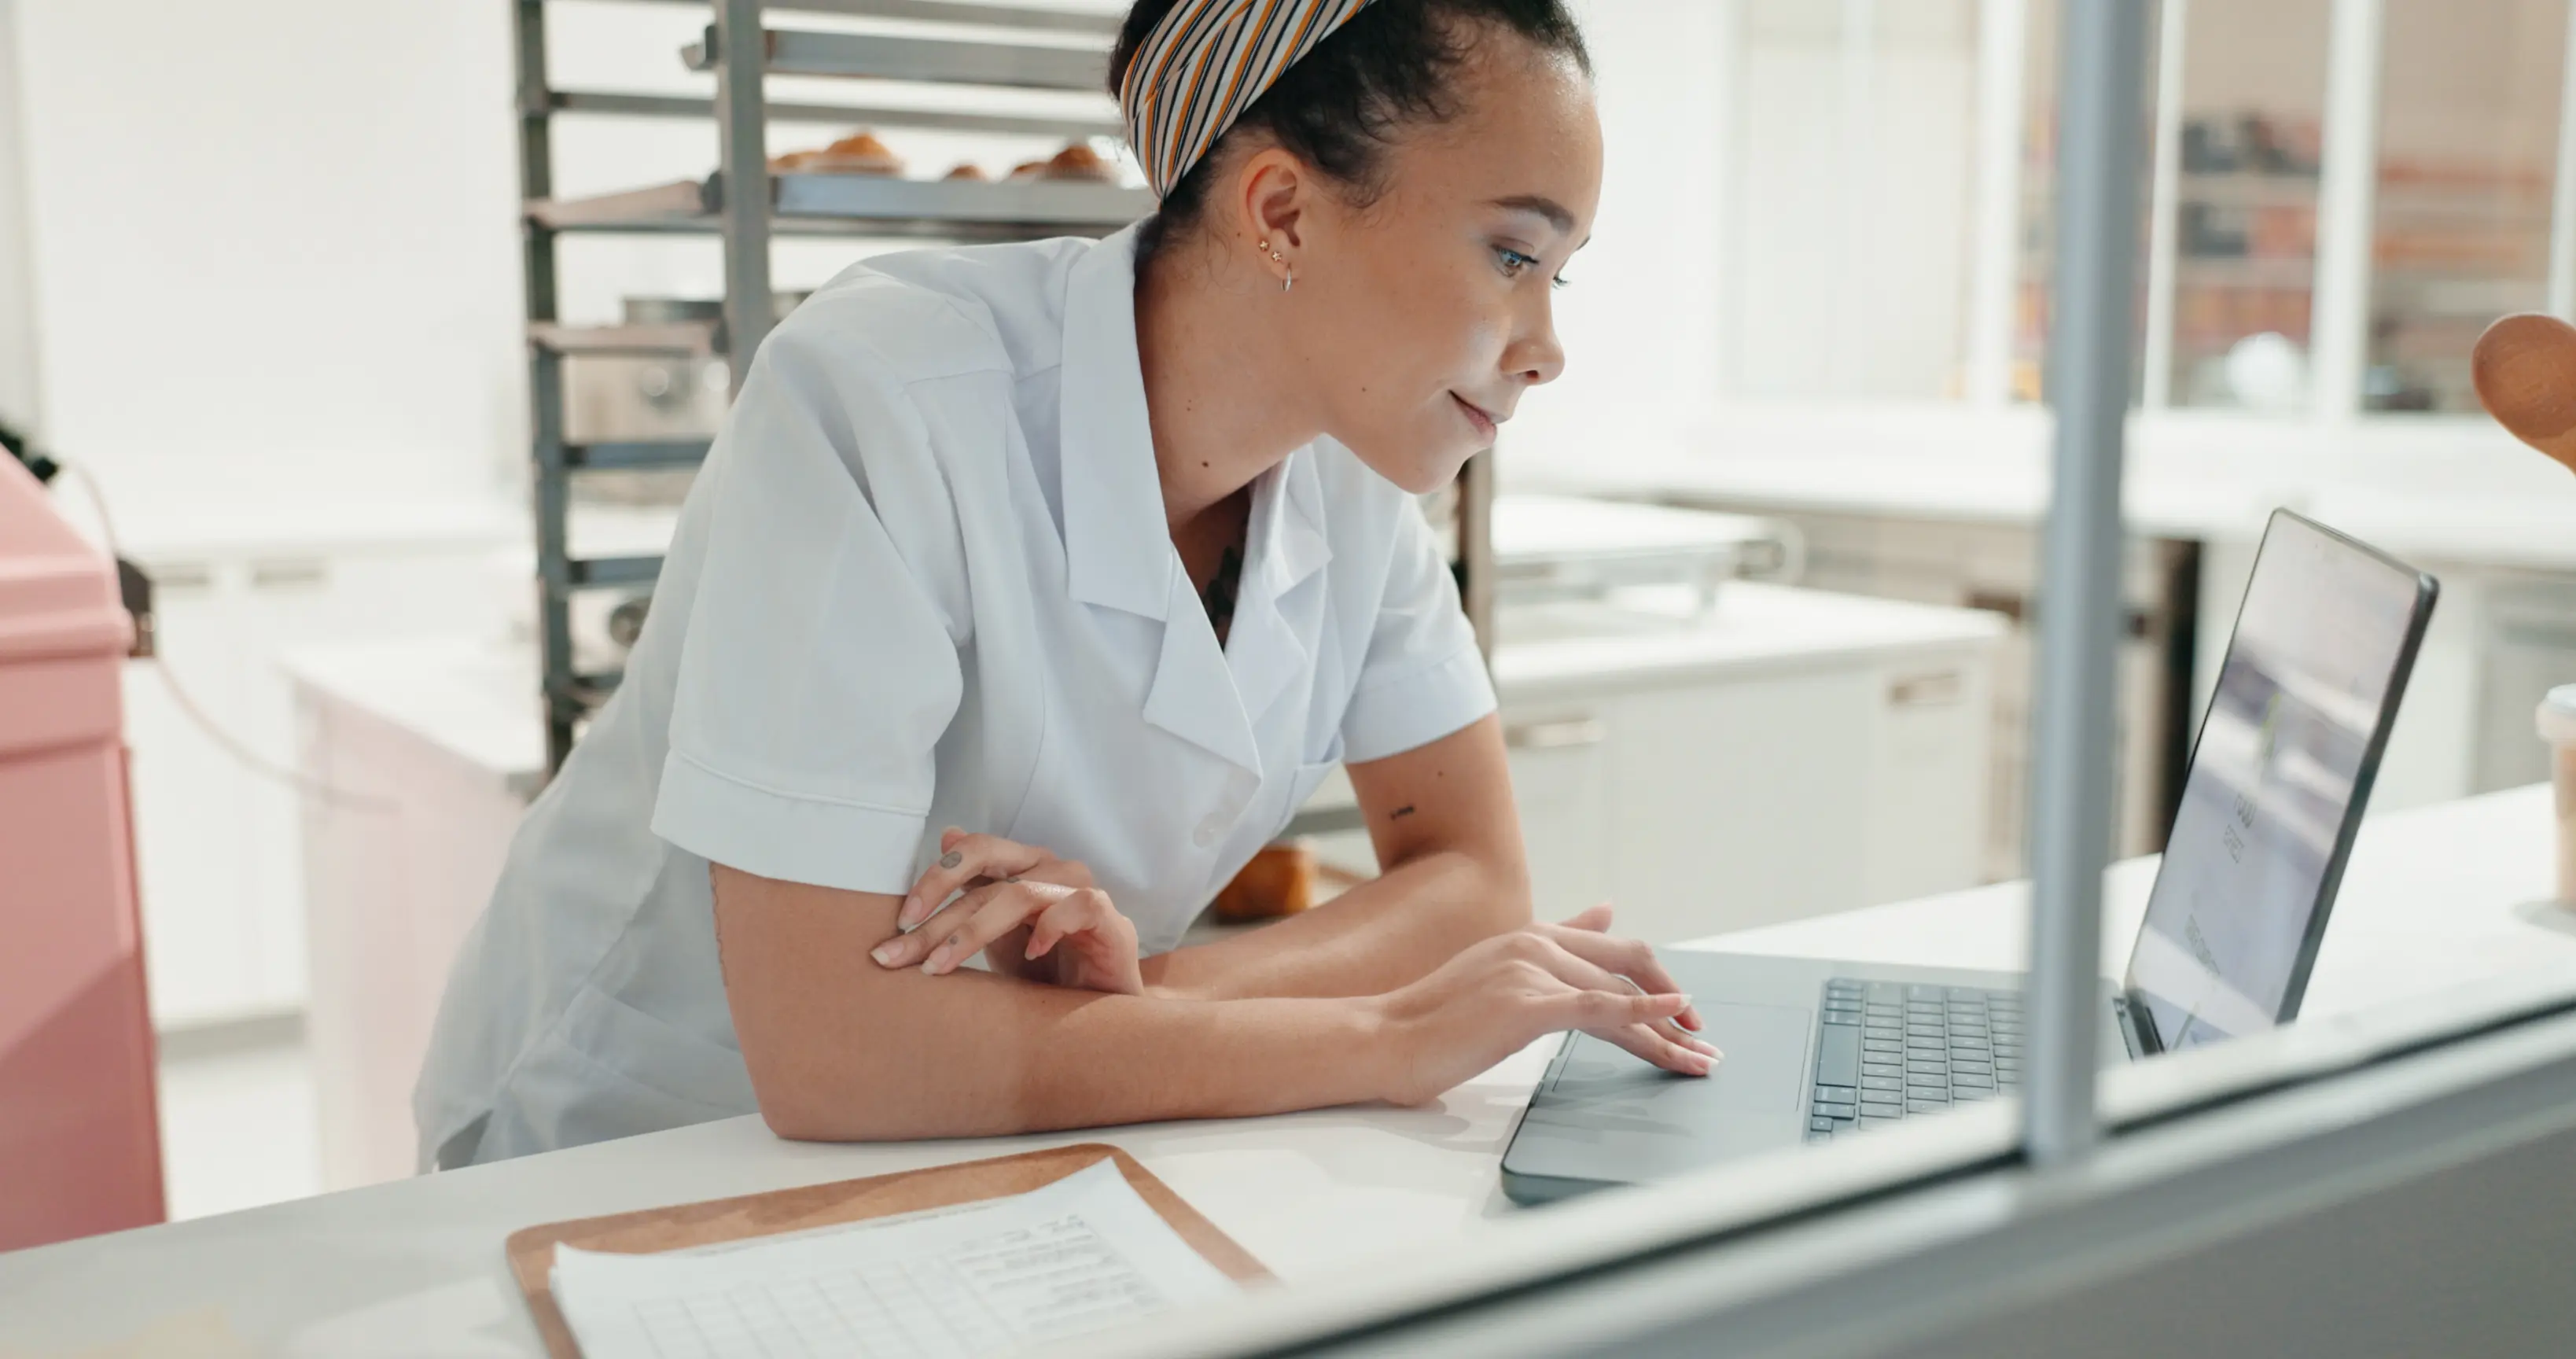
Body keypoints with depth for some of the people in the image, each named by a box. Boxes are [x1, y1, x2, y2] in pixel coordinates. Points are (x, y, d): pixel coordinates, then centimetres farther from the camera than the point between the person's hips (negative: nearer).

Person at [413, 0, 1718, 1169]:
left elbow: (1476, 879, -7)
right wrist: (1390, 1038, -28)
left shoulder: (1354, 454, -9)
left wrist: (1153, 986, -26)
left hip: (976, 1159, 6)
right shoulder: (874, 397, -28)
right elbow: (826, 1045, -31)